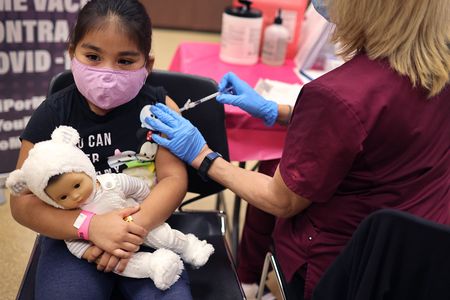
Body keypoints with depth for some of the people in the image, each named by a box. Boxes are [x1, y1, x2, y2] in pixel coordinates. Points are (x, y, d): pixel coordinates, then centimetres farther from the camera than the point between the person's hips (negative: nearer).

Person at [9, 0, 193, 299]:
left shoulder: (158, 107, -5)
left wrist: (137, 225, -27)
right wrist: (91, 225, -24)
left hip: (147, 229, 0)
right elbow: (23, 202, -8)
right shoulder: (51, 115, -6)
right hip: (74, 236, 0)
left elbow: (174, 178, -9)